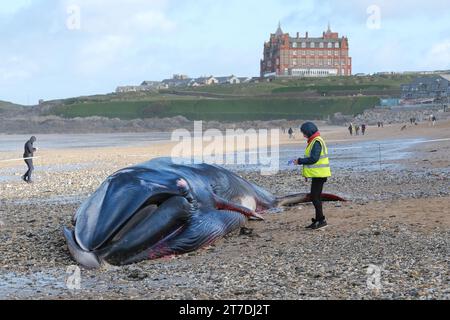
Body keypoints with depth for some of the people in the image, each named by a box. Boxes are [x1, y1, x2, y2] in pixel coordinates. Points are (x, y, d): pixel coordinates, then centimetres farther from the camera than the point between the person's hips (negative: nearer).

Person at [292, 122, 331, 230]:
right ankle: (318, 220, 20)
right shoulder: (314, 141, 16)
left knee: (314, 197, -9)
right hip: (317, 174, 10)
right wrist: (300, 161, 12)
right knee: (316, 197, 14)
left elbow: (313, 159, -23)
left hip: (319, 174, -10)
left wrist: (300, 161, -14)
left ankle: (322, 220, -6)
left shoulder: (317, 142, -16)